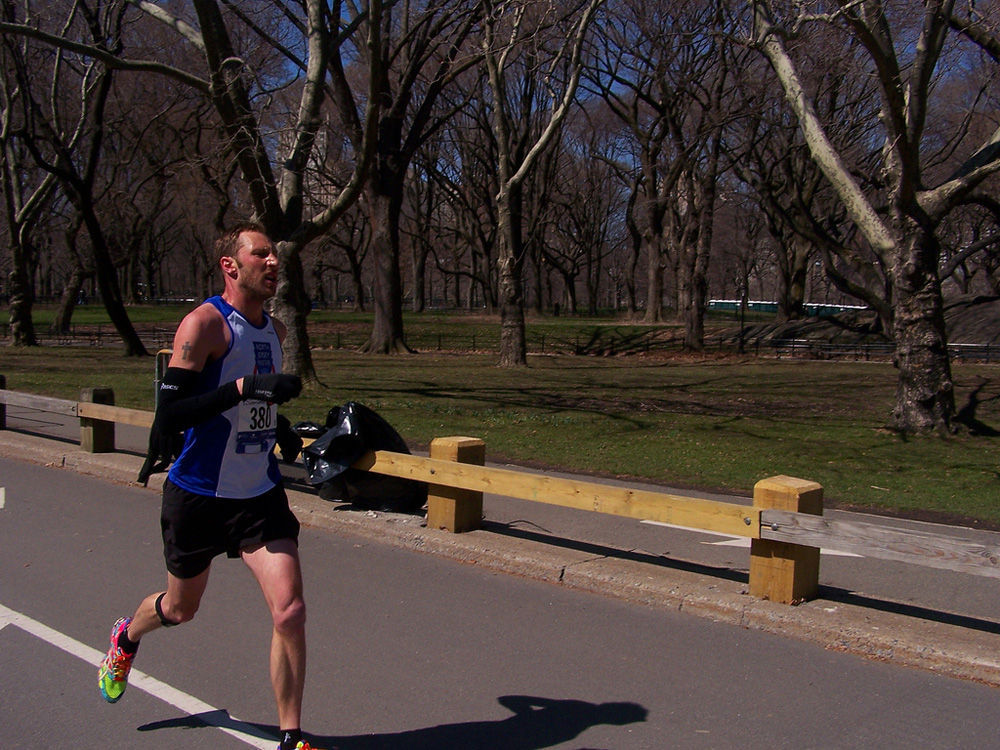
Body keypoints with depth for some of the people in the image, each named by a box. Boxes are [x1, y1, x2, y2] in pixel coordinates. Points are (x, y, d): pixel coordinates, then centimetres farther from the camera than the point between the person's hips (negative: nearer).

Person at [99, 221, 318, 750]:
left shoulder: (275, 329, 7)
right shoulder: (204, 323, -16)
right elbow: (170, 413, -24)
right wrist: (246, 387, -32)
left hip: (260, 493, 4)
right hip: (199, 494, -4)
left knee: (289, 611, -12)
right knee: (180, 609, 18)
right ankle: (127, 637, 54)